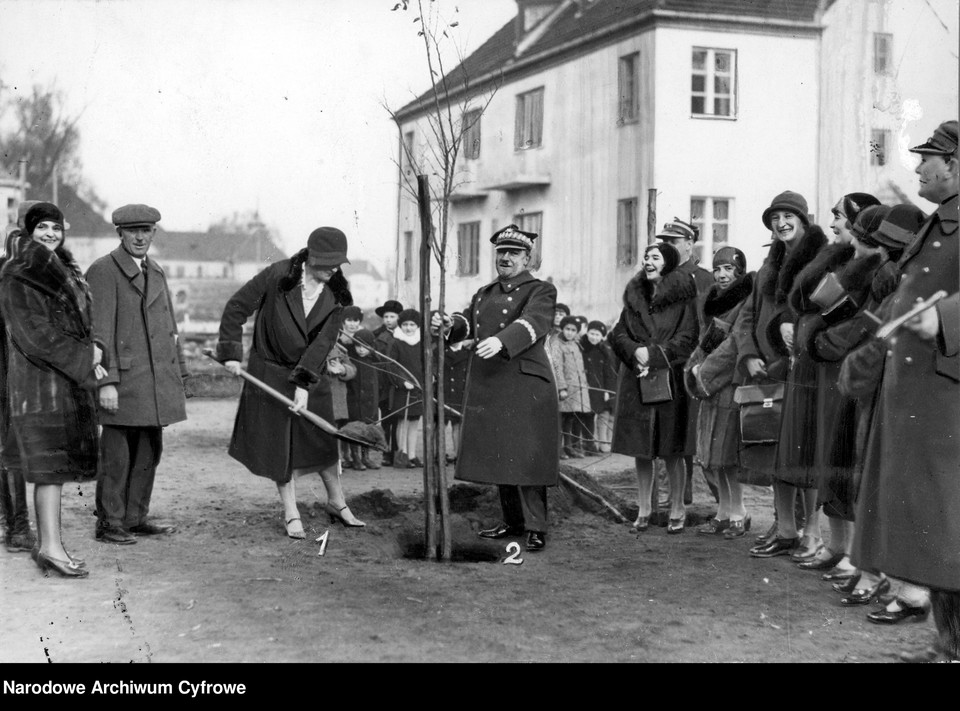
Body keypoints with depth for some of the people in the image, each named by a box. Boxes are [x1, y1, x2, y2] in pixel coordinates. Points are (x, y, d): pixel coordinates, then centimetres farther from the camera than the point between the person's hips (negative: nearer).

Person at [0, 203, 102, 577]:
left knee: (57, 465, 8)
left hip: (70, 379, 8)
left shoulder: (65, 271, 16)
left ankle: (47, 544, 13)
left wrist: (95, 356, 2)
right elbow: (33, 334, -15)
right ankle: (51, 546, -10)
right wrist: (85, 357, -10)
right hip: (39, 379, -8)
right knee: (51, 464, -11)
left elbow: (81, 324, 21)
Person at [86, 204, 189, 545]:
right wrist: (106, 381, -19)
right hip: (122, 381, -7)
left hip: (157, 381, 7)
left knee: (149, 452, 11)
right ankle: (109, 523, 8)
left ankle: (135, 518, 21)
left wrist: (179, 374, 18)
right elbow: (99, 330, -13)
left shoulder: (157, 273, 17)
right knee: (116, 455, -2)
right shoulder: (103, 271, -7)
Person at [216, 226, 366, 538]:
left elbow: (324, 340, -15)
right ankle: (291, 514, 14)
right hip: (271, 372, -2)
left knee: (324, 439, 8)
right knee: (281, 445, 2)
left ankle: (337, 503, 27)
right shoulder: (278, 275, -16)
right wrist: (231, 352, -12)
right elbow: (236, 308, -8)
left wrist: (304, 383, -22)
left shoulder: (337, 293, -8)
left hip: (311, 376, 3)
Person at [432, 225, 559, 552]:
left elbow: (532, 323, -19)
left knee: (525, 457, -8)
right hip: (487, 387, 7)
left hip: (524, 386, -7)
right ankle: (512, 521, 21)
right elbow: (466, 322, 13)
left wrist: (501, 341, -37)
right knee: (497, 455, 10)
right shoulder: (484, 294, 22)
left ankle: (535, 528, -3)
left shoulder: (541, 291, -2)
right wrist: (447, 325, -11)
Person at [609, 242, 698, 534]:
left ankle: (677, 510, 9)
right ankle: (643, 510, 13)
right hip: (637, 381, 4)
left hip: (671, 379, -4)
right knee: (641, 449, 5)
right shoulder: (634, 296, 12)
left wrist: (653, 354, -15)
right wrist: (635, 351, -12)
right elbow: (618, 335, 7)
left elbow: (687, 339, -8)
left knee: (672, 451, -2)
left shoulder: (684, 297, -1)